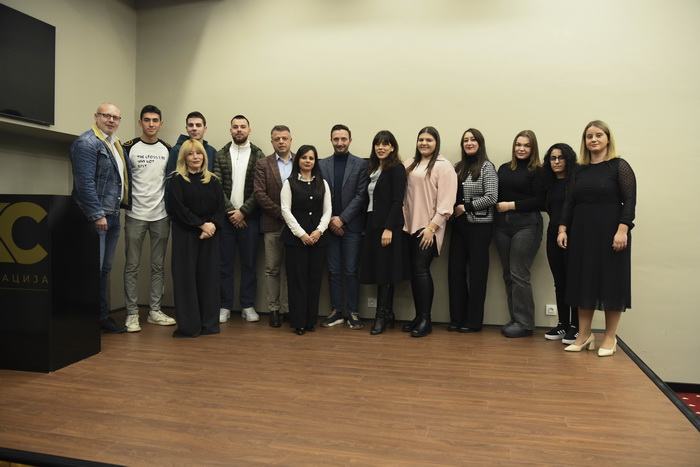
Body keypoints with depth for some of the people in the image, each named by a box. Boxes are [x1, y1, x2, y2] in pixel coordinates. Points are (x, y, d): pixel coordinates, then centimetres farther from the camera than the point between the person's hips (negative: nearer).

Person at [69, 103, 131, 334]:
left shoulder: (116, 144, 18)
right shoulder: (87, 143, -9)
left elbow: (123, 176, 23)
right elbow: (85, 182, -18)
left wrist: (120, 207, 13)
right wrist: (97, 215, -20)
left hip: (112, 216, 8)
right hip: (95, 216, -8)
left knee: (105, 270, 13)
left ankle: (103, 316, 21)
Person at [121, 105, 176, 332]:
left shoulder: (168, 150, 8)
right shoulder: (129, 148, -1)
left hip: (161, 216, 3)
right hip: (135, 216, -3)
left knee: (158, 266, 8)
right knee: (132, 266, 2)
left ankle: (155, 311, 18)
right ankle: (132, 314, 10)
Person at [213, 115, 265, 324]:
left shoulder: (258, 155, 2)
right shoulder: (220, 155, 6)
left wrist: (242, 211, -10)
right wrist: (231, 211, -9)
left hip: (249, 217, -1)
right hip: (226, 216, 1)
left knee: (249, 263, 6)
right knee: (224, 263, 5)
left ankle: (248, 306, 16)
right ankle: (224, 306, 15)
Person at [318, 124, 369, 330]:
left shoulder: (361, 164, 1)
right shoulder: (322, 164, 7)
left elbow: (361, 195, -5)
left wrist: (342, 218, -11)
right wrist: (330, 220, -6)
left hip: (351, 226, -2)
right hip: (329, 225, 2)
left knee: (351, 272, 1)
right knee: (333, 271, 8)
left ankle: (353, 312, 11)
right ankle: (336, 311, 17)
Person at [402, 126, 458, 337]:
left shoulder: (443, 166, -4)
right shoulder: (410, 165, 15)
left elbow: (446, 202, -11)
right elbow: (403, 194, 12)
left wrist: (432, 226, -16)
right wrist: (402, 220, 3)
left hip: (428, 227, -6)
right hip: (410, 225, 6)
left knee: (421, 270, -9)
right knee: (414, 271, 7)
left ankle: (425, 320, 1)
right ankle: (418, 316, 16)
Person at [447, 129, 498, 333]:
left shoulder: (486, 167, -4)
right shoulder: (458, 167, 12)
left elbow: (491, 197, -12)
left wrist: (466, 207, -12)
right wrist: (452, 209, -3)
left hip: (479, 226, -6)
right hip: (459, 225, 6)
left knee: (477, 272, 2)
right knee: (455, 270, 6)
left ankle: (473, 320, 12)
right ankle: (457, 318, 17)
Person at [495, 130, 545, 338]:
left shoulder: (537, 171, -3)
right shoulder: (504, 169, 13)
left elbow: (539, 201, -10)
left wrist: (512, 205, -11)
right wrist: (498, 206, -4)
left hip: (526, 225, -6)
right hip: (503, 225, 6)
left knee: (519, 275, -6)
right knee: (508, 275, 8)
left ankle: (525, 323, 5)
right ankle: (515, 319, 18)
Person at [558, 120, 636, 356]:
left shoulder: (619, 166, -3)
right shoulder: (580, 170, 10)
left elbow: (629, 200, -9)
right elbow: (569, 201, 10)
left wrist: (622, 230, -19)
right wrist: (563, 229, 1)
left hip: (610, 232, -4)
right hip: (582, 233, 5)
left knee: (611, 282, 2)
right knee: (583, 281, 7)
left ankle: (610, 337, 15)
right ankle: (584, 334, 17)